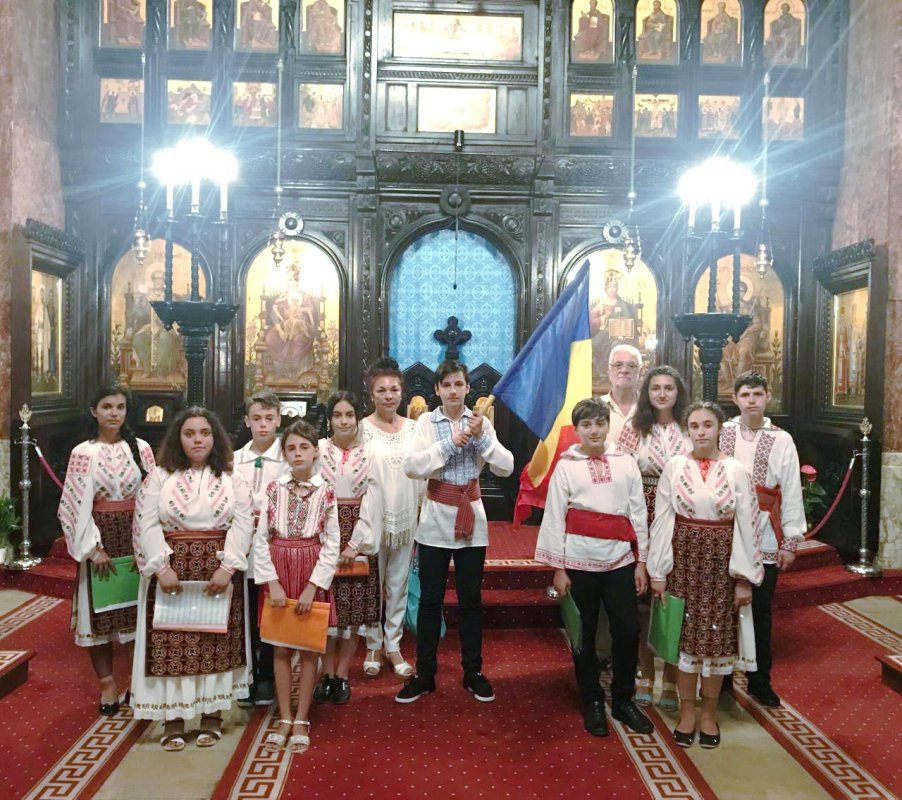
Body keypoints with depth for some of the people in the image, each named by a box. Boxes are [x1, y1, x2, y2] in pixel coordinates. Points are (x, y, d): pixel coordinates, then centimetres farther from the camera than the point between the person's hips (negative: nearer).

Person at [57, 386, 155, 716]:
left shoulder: (141, 448, 1)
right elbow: (77, 505, -5)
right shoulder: (83, 452, -3)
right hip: (100, 536, -1)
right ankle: (107, 683, 16)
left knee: (139, 607, 7)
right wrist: (94, 548, -11)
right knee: (99, 609, 4)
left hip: (137, 534, 1)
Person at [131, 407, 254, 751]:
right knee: (171, 643, 2)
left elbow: (241, 525, -4)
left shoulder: (232, 480, 5)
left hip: (219, 571, 1)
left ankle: (212, 715, 17)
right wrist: (162, 567, -15)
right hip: (170, 571, 0)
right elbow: (147, 525, -4)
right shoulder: (159, 477, 4)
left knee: (216, 642, 5)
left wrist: (226, 567, -15)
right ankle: (173, 718, 13)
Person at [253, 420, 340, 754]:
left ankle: (302, 721, 18)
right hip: (279, 571, 2)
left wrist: (311, 588, -13)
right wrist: (273, 583, -10)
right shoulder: (274, 489, 0)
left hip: (312, 575, -1)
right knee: (281, 648, 8)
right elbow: (261, 539, -2)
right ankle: (284, 720, 20)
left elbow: (332, 546, -6)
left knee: (308, 649, 6)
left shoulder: (326, 492, -5)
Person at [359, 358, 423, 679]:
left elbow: (421, 474, 8)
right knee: (373, 584, 8)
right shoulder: (363, 429, -6)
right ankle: (374, 645, 24)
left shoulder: (413, 428, 4)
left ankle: (393, 646, 24)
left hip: (406, 518, 3)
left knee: (398, 585, 11)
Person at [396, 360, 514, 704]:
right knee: (430, 599, 7)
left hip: (471, 519, 1)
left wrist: (482, 437, -18)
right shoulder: (427, 421, -4)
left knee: (471, 599, 11)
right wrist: (450, 443, -21)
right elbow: (411, 467, -16)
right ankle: (424, 674, 19)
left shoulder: (481, 421, 1)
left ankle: (472, 672, 25)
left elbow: (506, 468, -7)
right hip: (435, 519, -1)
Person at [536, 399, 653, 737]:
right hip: (579, 562, -1)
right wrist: (558, 568, -3)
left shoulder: (625, 463, 4)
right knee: (584, 634, 8)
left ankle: (623, 700, 22)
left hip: (620, 560, 2)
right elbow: (555, 517, -1)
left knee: (628, 631, 2)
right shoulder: (565, 466, -1)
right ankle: (592, 702, 24)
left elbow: (638, 513, 7)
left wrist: (641, 561, 5)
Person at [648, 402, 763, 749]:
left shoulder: (736, 471, -3)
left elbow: (746, 526, -1)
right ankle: (686, 711, 23)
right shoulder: (674, 467, -3)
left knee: (717, 636, 8)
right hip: (684, 557, 0)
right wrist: (658, 571, -4)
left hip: (721, 560, 0)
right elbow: (662, 521, -2)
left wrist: (745, 577, -3)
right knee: (685, 634, 8)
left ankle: (709, 713, 25)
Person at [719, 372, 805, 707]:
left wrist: (791, 541, -1)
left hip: (765, 539, 1)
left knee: (760, 611, 11)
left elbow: (792, 493, 2)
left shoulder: (781, 441, 2)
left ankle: (759, 680, 27)